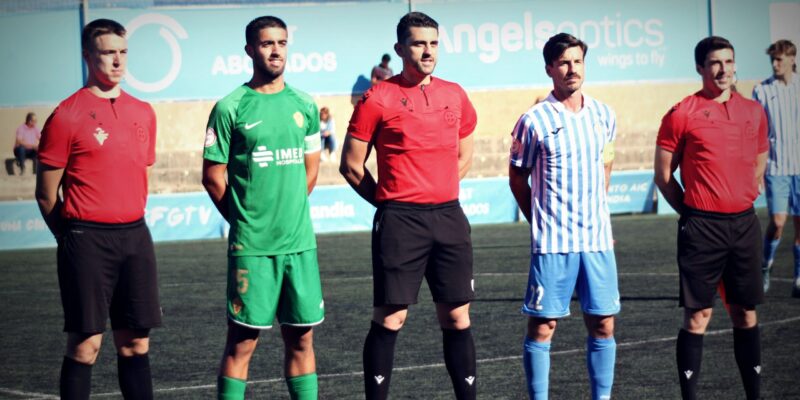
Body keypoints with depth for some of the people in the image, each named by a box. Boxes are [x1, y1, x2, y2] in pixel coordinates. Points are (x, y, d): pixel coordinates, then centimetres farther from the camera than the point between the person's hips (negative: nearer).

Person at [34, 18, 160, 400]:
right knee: (85, 343, -4)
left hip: (135, 237, 6)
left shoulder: (143, 113, 11)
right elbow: (46, 193, -2)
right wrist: (73, 239, 3)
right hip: (87, 241, -5)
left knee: (135, 342, 7)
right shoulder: (67, 116, -7)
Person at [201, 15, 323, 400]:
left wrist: (289, 212, 12)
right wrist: (243, 219, 3)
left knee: (301, 337, 7)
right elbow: (213, 177, -2)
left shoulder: (304, 105, 9)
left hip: (300, 241, 4)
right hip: (251, 246, -4)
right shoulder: (231, 108, -5)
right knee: (242, 340, -1)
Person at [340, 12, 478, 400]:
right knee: (389, 320, -3)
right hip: (400, 223, -5)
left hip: (449, 218, 5)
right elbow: (351, 165, 0)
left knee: (457, 318, 6)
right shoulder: (378, 99, -4)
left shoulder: (454, 95, 10)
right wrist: (392, 202, 4)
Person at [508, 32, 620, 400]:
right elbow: (518, 178, 5)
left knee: (603, 325, 6)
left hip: (598, 238, 4)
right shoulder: (534, 121, -5)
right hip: (552, 242, -4)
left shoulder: (604, 115, 7)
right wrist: (539, 221, 4)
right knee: (542, 326, -1)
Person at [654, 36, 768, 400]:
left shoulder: (753, 111, 10)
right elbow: (663, 175, 0)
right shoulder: (682, 114, -5)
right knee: (698, 315, -4)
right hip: (702, 229, -5)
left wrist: (743, 199, 13)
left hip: (745, 224, 5)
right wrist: (693, 213, 1)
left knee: (746, 313, 9)